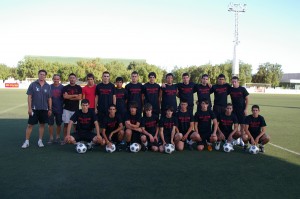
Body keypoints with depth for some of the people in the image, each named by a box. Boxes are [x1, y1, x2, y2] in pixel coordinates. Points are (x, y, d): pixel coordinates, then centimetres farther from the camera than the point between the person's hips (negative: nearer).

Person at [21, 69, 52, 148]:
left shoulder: (48, 86, 5)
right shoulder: (33, 84, -2)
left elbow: (49, 98, 8)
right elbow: (29, 97, -3)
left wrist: (50, 109, 5)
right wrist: (29, 108, -9)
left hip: (44, 109, 2)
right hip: (34, 109, -2)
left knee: (42, 124, 8)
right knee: (30, 125, 0)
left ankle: (40, 141, 20)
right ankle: (26, 141, 9)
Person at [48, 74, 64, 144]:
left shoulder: (62, 87, 0)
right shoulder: (49, 87, 1)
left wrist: (63, 105, -1)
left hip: (59, 109, 0)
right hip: (51, 108, 0)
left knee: (59, 124, 8)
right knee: (50, 124, 3)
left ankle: (58, 137, 22)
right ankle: (51, 138, 15)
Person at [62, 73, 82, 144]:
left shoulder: (78, 88, 6)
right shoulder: (65, 87, 6)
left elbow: (79, 98, -6)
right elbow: (65, 96, -10)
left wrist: (69, 97, -6)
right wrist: (75, 95, -5)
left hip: (75, 109, 0)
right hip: (67, 109, 0)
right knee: (66, 124, 1)